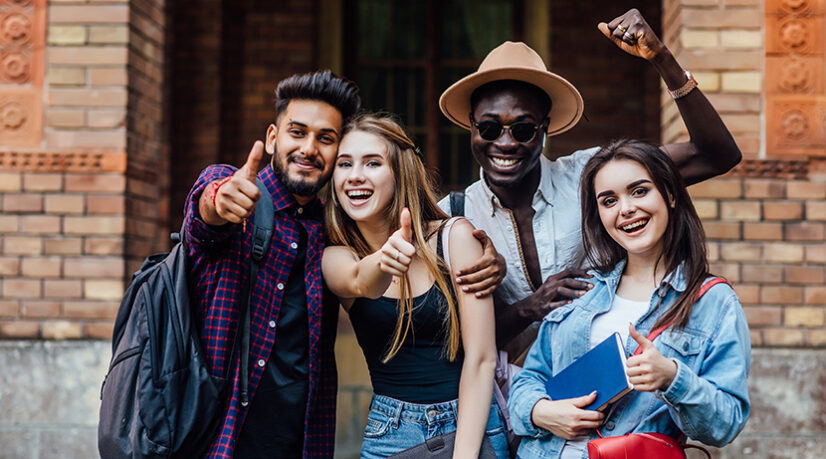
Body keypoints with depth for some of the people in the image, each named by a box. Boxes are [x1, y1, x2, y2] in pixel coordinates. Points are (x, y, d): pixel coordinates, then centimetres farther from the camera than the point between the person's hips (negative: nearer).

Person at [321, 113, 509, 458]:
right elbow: (357, 281, -25)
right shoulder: (336, 258, 0)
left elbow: (481, 358, -11)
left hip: (471, 428, -2)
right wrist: (383, 263, -47)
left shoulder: (455, 237, -7)